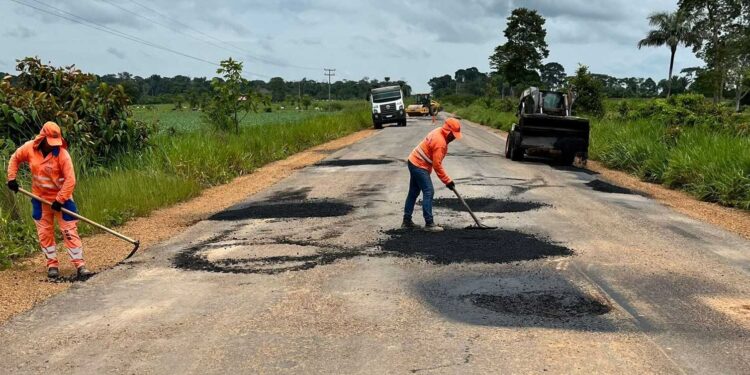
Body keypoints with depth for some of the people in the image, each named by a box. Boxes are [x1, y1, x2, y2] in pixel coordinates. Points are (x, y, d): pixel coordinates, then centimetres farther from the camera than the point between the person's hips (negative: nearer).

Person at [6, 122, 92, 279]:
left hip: (61, 198, -4)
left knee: (70, 231, -4)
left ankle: (80, 265, -2)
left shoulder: (62, 153, -20)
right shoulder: (29, 148, -8)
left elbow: (70, 180, -22)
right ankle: (52, 265, 20)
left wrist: (60, 200, -23)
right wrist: (11, 178, 4)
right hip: (40, 198, 4)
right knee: (45, 233, 9)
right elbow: (15, 159, 12)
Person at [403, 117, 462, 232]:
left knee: (413, 192, 13)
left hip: (414, 162, 10)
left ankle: (407, 221, 19)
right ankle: (429, 223, -9)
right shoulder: (440, 142, -24)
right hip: (419, 166, -10)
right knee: (428, 192, -10)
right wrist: (447, 181, -16)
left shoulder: (439, 132, 5)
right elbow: (437, 165, -22)